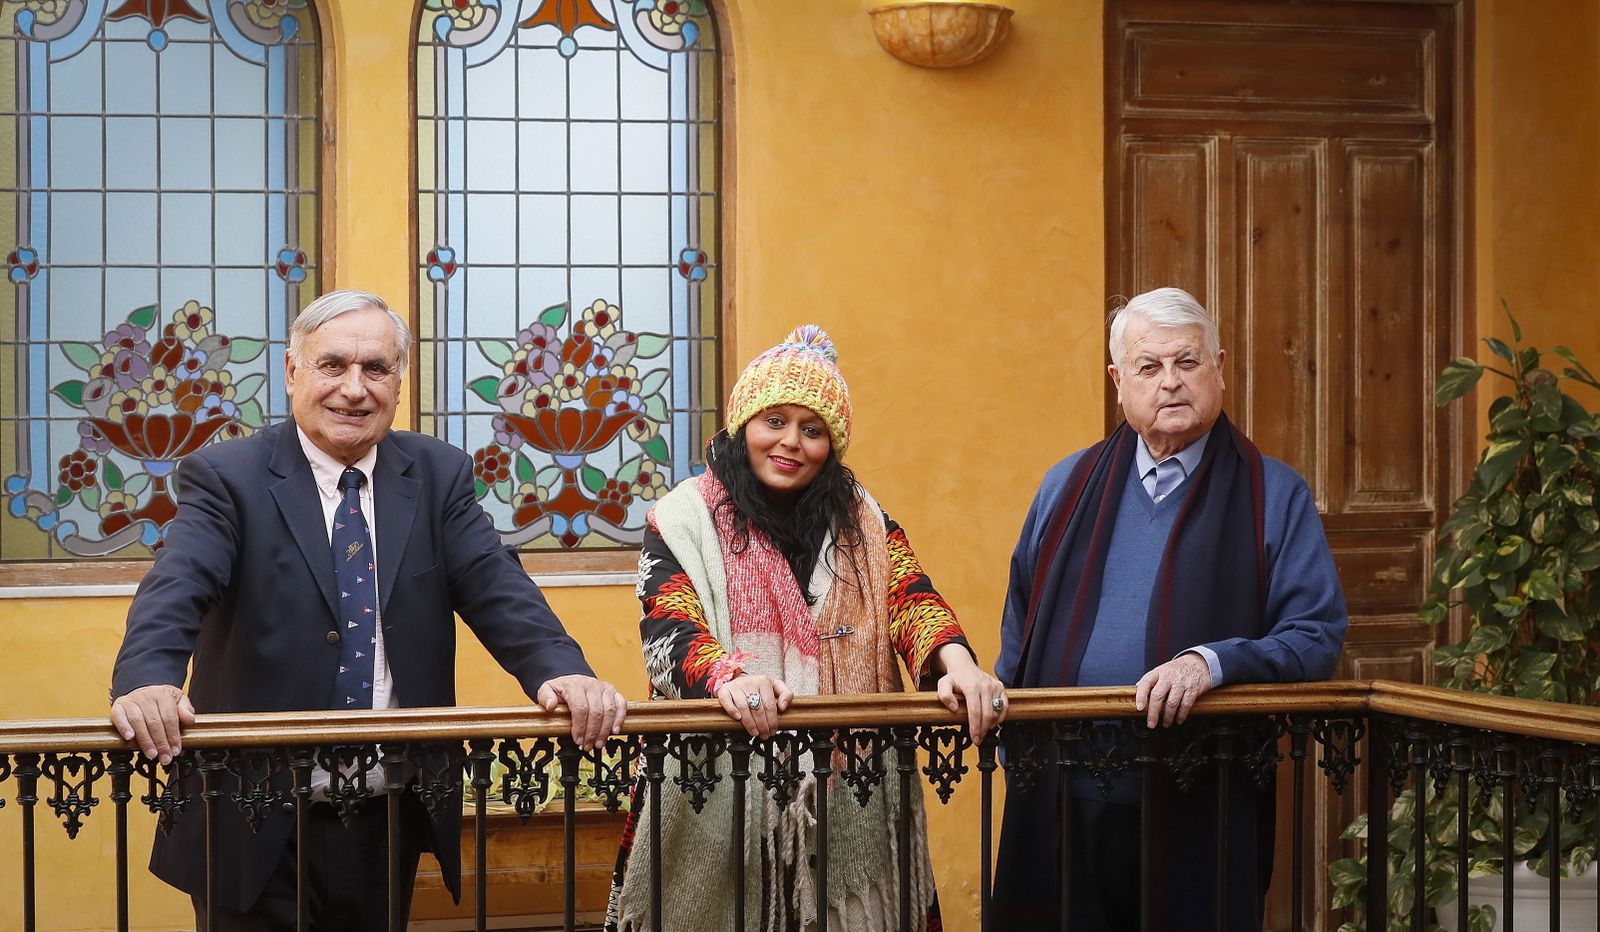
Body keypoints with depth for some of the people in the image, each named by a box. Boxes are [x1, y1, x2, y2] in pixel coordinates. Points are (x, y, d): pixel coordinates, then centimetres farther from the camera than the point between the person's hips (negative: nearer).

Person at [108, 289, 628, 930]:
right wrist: (146, 683, -42)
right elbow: (176, 590, -20)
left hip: (394, 821, 4)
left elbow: (495, 587, -6)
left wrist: (562, 671, -26)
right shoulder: (226, 478, -5)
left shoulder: (438, 475, 5)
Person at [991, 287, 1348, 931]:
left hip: (1201, 817, -2)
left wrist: (1215, 661, -19)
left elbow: (1317, 637, -3)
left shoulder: (1275, 496, 2)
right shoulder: (1069, 487, 12)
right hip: (1060, 807, 3)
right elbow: (1020, 630, 18)